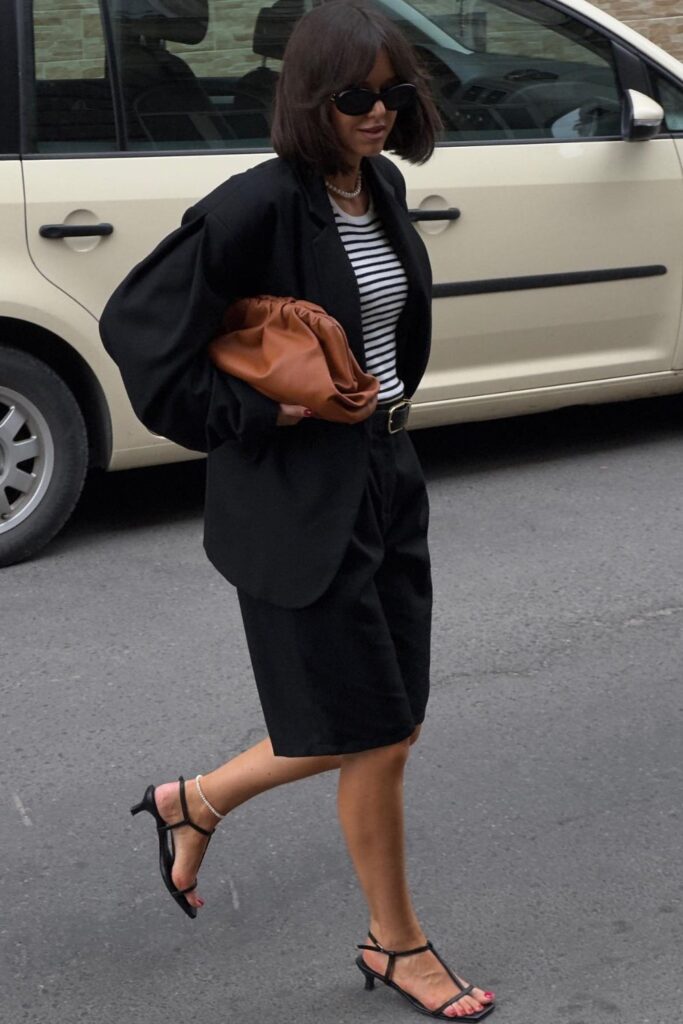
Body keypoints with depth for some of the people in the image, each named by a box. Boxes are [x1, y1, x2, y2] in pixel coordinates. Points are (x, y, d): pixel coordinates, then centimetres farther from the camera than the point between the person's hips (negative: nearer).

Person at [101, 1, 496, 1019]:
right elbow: (136, 325, -19)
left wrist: (387, 400, 12)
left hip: (387, 473, 8)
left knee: (386, 730, 13)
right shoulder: (261, 205, -17)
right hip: (301, 500, -8)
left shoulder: (382, 187, 7)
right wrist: (255, 417, -16)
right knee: (373, 734, 3)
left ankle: (195, 803, 34)